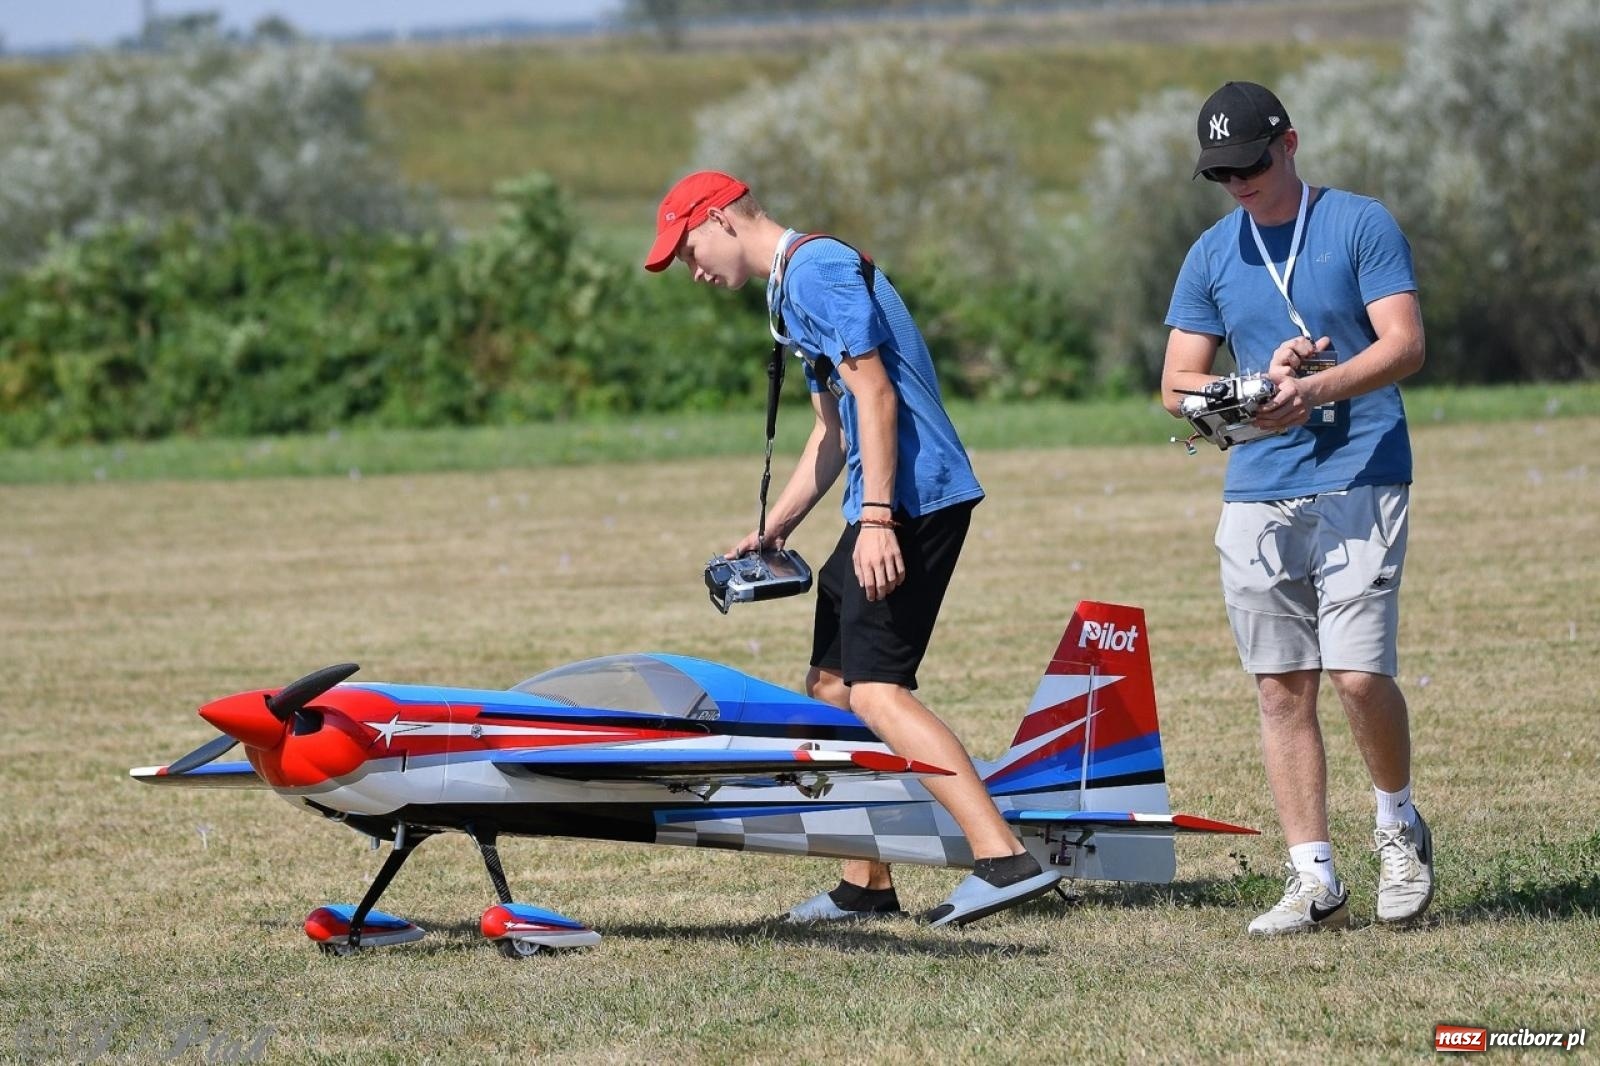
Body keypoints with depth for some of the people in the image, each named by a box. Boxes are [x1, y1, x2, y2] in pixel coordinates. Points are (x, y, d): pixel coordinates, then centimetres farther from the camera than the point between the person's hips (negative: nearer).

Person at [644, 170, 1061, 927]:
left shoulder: (816, 267, -9)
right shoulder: (792, 288, 23)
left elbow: (875, 390, -18)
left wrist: (876, 518, -23)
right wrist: (772, 531, 24)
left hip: (912, 499, -11)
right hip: (885, 508, 11)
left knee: (874, 689, -17)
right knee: (832, 687, 12)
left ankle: (1004, 859, -25)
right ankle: (865, 886, 16)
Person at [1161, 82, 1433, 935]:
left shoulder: (1360, 225, 1)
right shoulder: (1212, 255, 13)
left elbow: (1404, 344, -8)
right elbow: (1177, 385, 11)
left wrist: (1315, 389, -23)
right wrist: (1258, 387, -8)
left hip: (1359, 480, -4)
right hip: (1256, 495, 4)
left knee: (1358, 672, -14)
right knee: (1281, 687, 1)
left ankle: (1399, 824, 13)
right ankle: (1314, 881, 5)